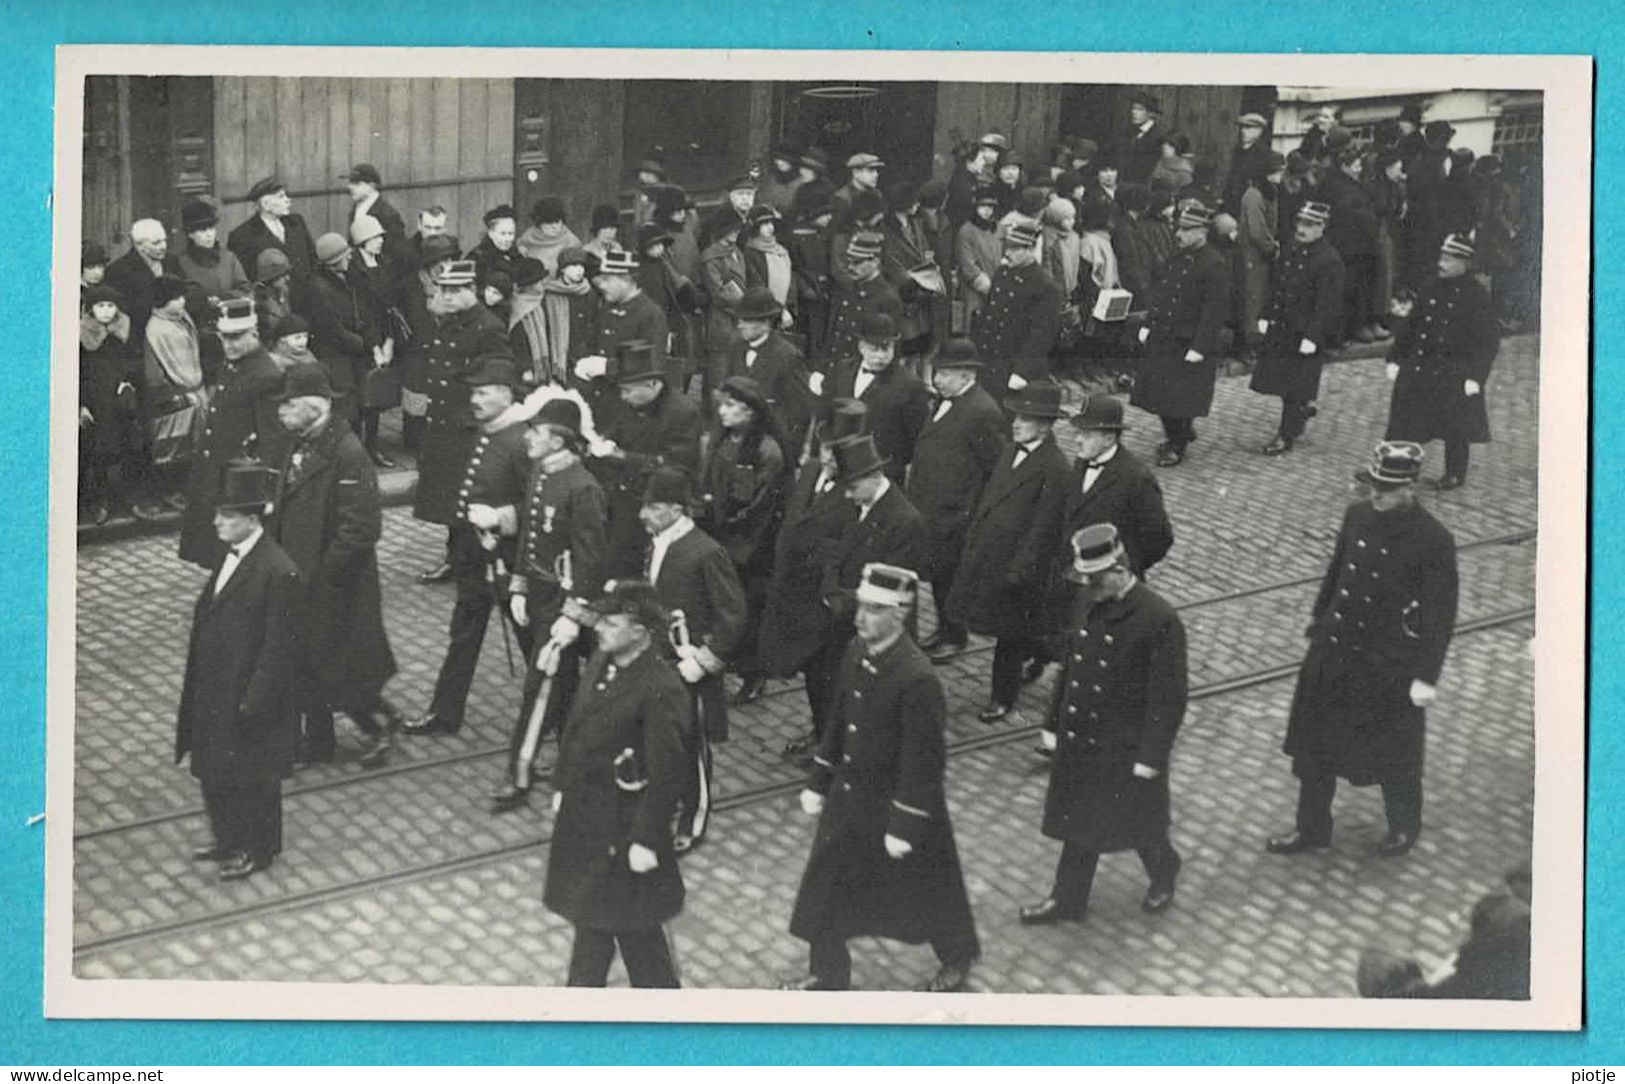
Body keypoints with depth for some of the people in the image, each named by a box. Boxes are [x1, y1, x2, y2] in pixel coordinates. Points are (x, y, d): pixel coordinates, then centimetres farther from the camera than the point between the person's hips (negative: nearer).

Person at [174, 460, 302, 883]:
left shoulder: (279, 574, -25)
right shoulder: (229, 555, 1)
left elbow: (279, 649, -21)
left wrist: (252, 705, -19)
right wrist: (197, 686, 13)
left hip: (250, 702, -8)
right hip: (214, 696, 8)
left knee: (251, 779, 11)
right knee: (216, 770, 21)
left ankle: (257, 850, 30)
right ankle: (228, 838, 41)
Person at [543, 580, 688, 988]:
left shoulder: (662, 691, -27)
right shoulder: (601, 661, -2)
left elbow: (665, 775, -23)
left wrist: (647, 840, -20)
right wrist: (562, 787, 16)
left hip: (624, 825, -8)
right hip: (582, 813, 8)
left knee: (633, 924, 8)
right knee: (590, 913, 22)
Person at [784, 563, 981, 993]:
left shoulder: (918, 678, -29)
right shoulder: (857, 653, -5)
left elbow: (924, 760, -23)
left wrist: (904, 827, -19)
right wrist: (818, 784, 11)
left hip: (898, 804, -7)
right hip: (849, 799, 7)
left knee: (923, 889, 15)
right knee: (824, 889, 13)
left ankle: (958, 959, 41)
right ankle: (827, 973, 33)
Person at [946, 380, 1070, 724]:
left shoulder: (1053, 467, -21)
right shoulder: (1009, 450, 4)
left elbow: (1042, 527, -21)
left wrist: (1020, 570, -20)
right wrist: (971, 538, 13)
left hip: (1019, 562, -7)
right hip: (986, 554, 8)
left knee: (1009, 634, 7)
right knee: (1010, 629, 20)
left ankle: (1003, 698, 22)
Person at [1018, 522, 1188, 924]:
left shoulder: (1159, 620, -23)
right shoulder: (1088, 605, -2)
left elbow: (1169, 697, -19)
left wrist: (1151, 757, -18)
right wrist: (1056, 723, 14)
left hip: (1127, 750, -6)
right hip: (1079, 740, 6)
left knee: (1135, 823, 14)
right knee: (1078, 820, 17)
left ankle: (1164, 872, 44)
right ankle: (1067, 901, 32)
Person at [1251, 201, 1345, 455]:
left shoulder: (1329, 261, -17)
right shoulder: (1292, 250, 7)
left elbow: (1327, 304, -19)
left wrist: (1312, 337, -22)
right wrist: (1267, 317, 12)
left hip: (1305, 333, -7)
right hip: (1280, 329, 7)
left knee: (1295, 386, 1)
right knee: (1278, 376, 15)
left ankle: (1286, 436, 10)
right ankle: (1302, 410, 40)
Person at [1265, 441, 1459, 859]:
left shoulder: (1433, 541, -19)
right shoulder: (1358, 515, -3)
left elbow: (1441, 613, -16)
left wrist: (1426, 676, -18)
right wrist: (1319, 622, 16)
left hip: (1389, 667, -5)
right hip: (1334, 652, 5)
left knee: (1392, 752, 14)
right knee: (1314, 745, 14)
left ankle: (1404, 827, 39)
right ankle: (1312, 828, 33)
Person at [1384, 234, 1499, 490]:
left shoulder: (1477, 297, -11)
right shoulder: (1431, 289, 5)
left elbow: (1489, 340, -11)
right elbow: (1410, 326, 12)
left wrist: (1476, 376, -16)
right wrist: (1395, 359, 9)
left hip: (1455, 371, -5)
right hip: (1419, 368, 5)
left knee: (1455, 429, 6)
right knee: (1403, 422, 6)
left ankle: (1455, 474, 22)